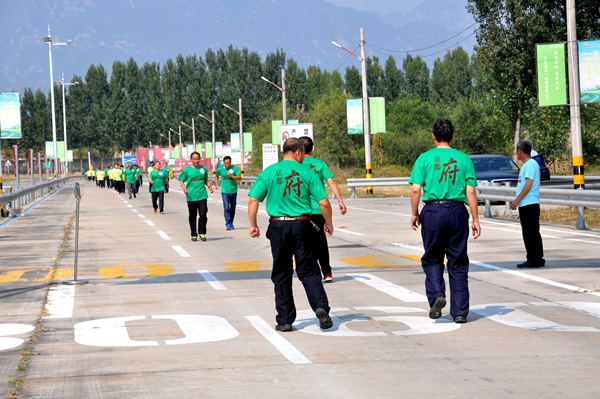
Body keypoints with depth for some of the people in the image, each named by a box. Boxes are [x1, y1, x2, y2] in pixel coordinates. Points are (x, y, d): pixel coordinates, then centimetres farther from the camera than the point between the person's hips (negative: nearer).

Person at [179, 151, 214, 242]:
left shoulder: (203, 168, 8)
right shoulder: (187, 170, 0)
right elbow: (181, 181, 3)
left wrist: (209, 186, 1)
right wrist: (184, 188, -16)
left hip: (202, 196, 1)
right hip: (191, 196, -1)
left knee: (203, 214, -9)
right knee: (192, 216, 7)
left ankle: (202, 233, 3)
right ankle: (194, 234, 18)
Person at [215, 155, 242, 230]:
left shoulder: (234, 168, -6)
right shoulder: (220, 169, -3)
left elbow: (239, 178, -10)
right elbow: (216, 176, 18)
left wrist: (231, 175, -22)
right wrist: (217, 184, 8)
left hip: (233, 191, 1)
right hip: (225, 192, -1)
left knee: (232, 209, 10)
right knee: (226, 208, -13)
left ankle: (231, 223, 24)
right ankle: (228, 224, -15)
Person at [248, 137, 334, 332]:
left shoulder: (270, 172, 1)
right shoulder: (307, 173, -1)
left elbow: (253, 200, -4)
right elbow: (324, 202, -4)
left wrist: (253, 225, 7)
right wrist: (328, 223, 11)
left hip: (278, 226, 1)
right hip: (302, 225, 0)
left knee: (282, 275, 9)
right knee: (308, 271, 8)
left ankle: (285, 320, 9)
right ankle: (320, 306, -13)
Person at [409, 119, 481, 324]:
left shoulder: (425, 158, 0)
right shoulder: (464, 159, 3)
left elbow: (415, 189, -5)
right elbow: (471, 192, 0)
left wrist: (415, 213, 8)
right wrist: (475, 220, 6)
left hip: (432, 211, -1)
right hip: (457, 211, 1)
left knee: (432, 259, 15)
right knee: (458, 263, 8)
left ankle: (437, 296, -7)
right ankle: (460, 311, 9)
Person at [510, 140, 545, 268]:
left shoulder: (530, 164, -12)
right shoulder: (527, 165, 18)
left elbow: (528, 185, -19)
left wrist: (517, 200, -18)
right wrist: (518, 201, 21)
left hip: (529, 204, -10)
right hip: (526, 205, 10)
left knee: (530, 234, -8)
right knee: (532, 234, 11)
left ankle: (534, 260, -7)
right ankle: (537, 260, 15)